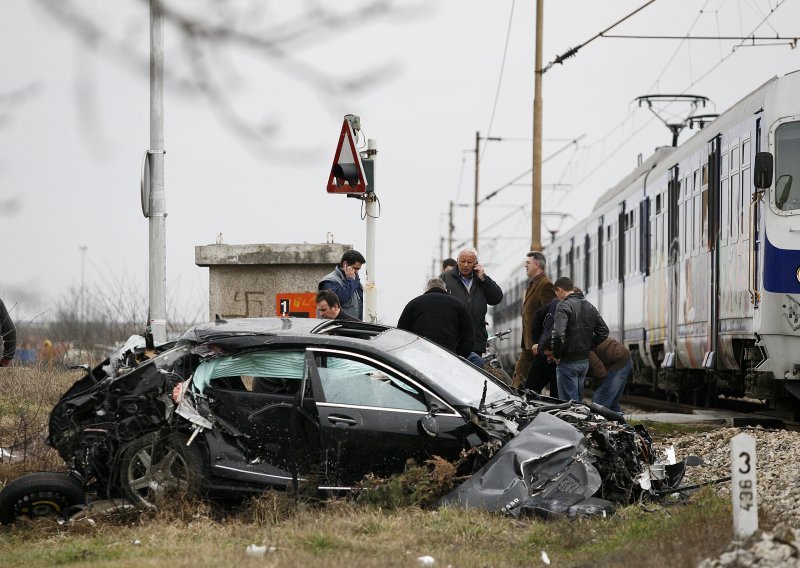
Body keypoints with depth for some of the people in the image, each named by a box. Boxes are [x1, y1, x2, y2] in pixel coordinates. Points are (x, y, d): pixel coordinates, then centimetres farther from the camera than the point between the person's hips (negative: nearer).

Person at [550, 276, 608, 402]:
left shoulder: (563, 306, -15)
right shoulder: (589, 306, 12)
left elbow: (558, 334, -27)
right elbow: (603, 331, 13)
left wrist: (556, 355, -14)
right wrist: (588, 347, 12)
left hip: (568, 363, -8)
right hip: (585, 361, 8)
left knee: (569, 401, -5)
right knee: (578, 400, 18)